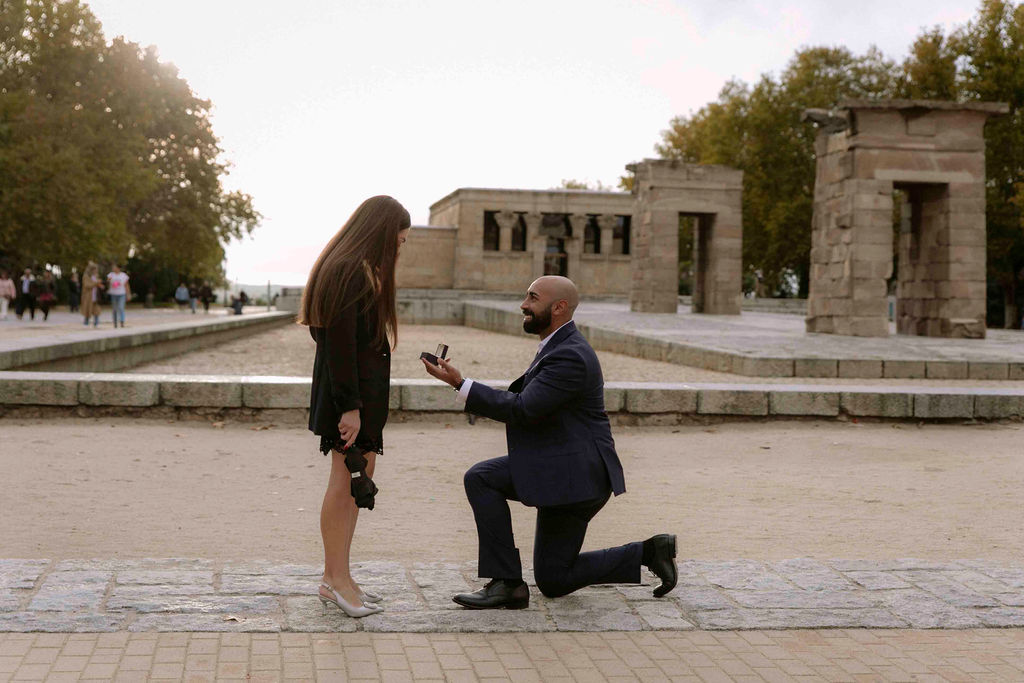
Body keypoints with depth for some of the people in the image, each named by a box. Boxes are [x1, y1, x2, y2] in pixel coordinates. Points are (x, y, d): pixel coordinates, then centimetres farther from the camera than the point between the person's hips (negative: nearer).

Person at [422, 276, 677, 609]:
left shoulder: (570, 357, -20)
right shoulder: (560, 345, 13)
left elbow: (522, 410, -26)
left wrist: (459, 383, -25)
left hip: (574, 475, -10)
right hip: (558, 469, 10)